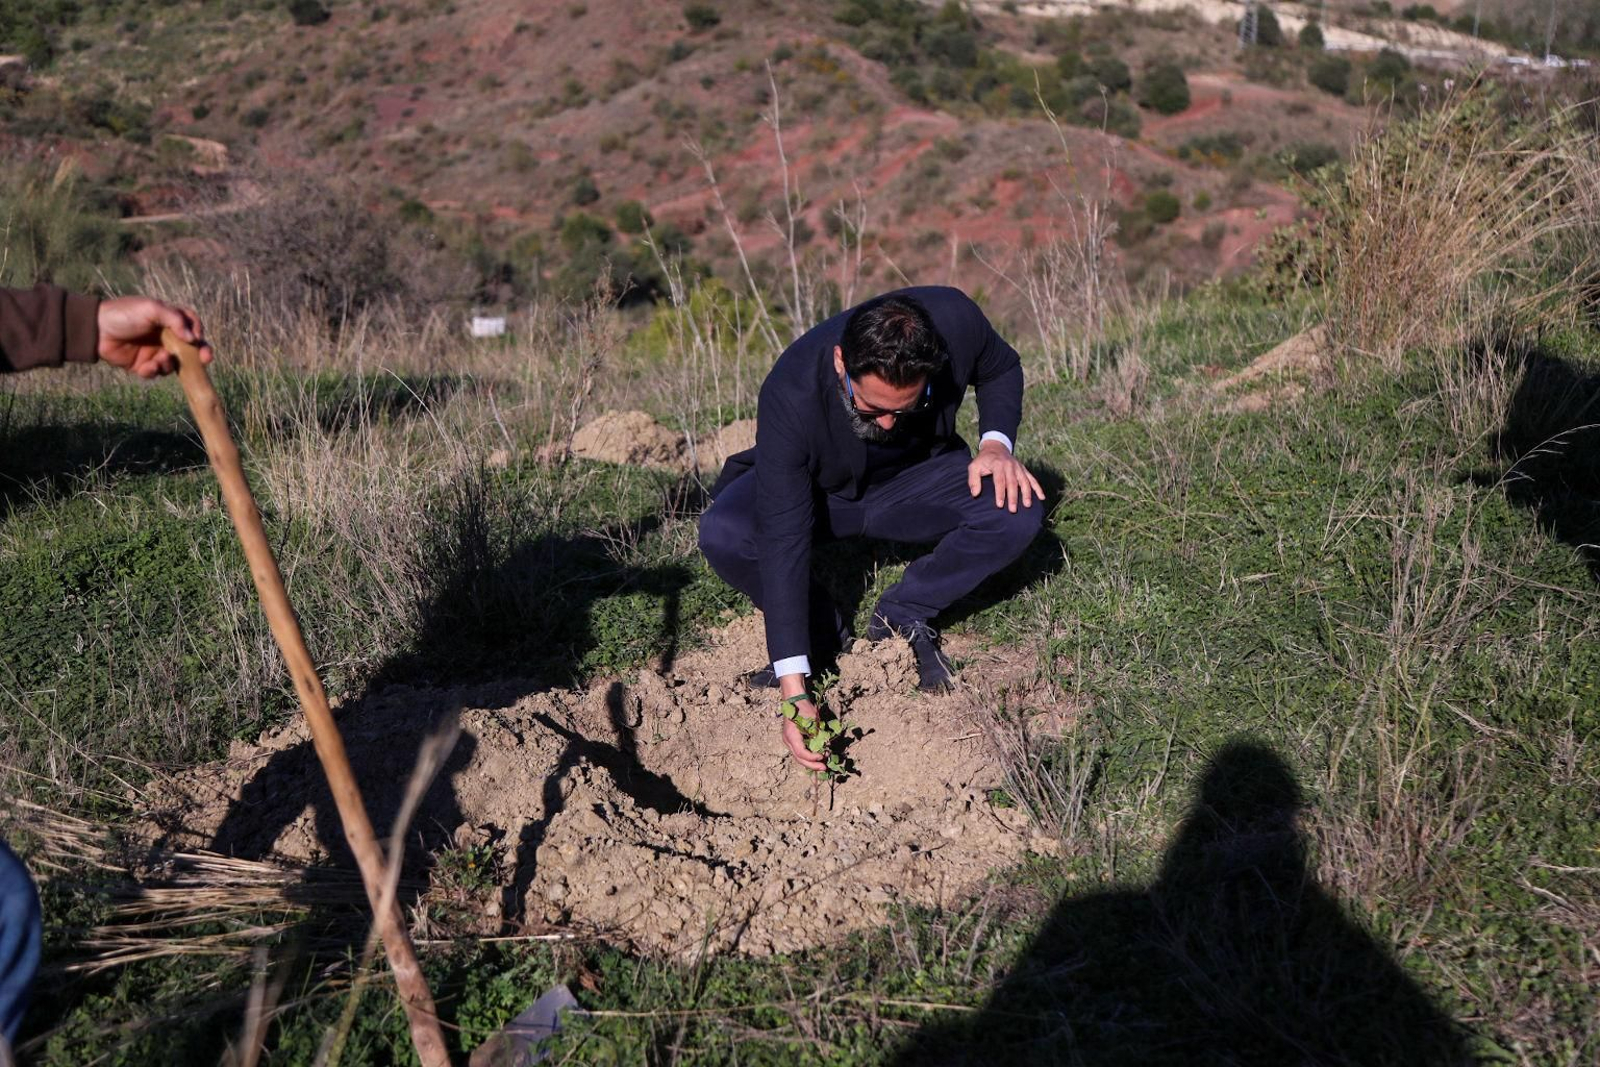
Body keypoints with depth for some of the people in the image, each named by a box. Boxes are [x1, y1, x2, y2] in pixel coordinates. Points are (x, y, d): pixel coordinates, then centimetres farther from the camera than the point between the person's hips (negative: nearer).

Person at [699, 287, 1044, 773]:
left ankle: (900, 619, -5)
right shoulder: (790, 396, -36)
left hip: (916, 478, 2)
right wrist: (795, 692, -41)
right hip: (818, 490, -2)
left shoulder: (955, 319, -28)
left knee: (1018, 510, -27)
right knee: (724, 535, -32)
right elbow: (781, 543, -37)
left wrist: (996, 443, -23)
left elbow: (1001, 368, -2)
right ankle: (822, 636, -5)